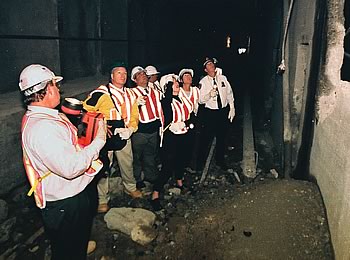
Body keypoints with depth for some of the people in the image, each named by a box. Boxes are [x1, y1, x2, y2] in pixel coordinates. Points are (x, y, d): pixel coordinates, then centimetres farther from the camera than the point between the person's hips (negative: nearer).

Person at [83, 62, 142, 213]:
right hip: (106, 138, -5)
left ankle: (130, 188, 45)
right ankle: (102, 200, 21)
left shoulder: (130, 95, 9)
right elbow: (86, 110, -12)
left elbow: (134, 115, 12)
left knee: (127, 165, 21)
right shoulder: (101, 93, -12)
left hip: (124, 137, 5)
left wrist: (131, 129, -5)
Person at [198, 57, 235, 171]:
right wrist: (209, 95, -26)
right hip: (210, 112, -3)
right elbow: (200, 100, -9)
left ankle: (220, 160, 32)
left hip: (224, 111, 3)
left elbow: (229, 94, 8)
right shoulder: (203, 82, -6)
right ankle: (201, 161, 20)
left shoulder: (223, 78, 1)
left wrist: (232, 108, 5)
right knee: (206, 138, 2)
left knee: (222, 137, 14)